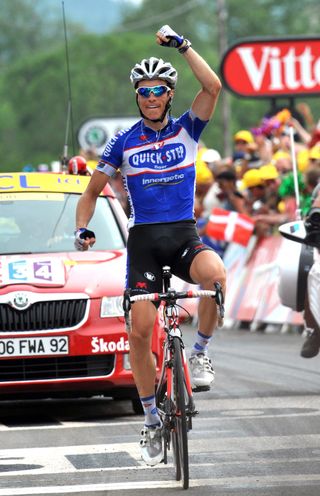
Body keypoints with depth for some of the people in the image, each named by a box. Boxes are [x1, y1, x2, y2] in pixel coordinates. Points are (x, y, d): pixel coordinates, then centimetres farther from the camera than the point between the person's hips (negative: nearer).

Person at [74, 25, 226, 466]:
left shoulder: (186, 129, 4)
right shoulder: (124, 142, 6)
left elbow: (212, 86, -13)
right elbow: (93, 190, 13)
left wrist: (182, 45, -13)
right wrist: (82, 229, -4)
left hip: (184, 235, -1)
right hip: (144, 239, 1)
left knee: (216, 274, -35)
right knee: (139, 331, -10)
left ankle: (201, 353, -12)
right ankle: (152, 421, 4)